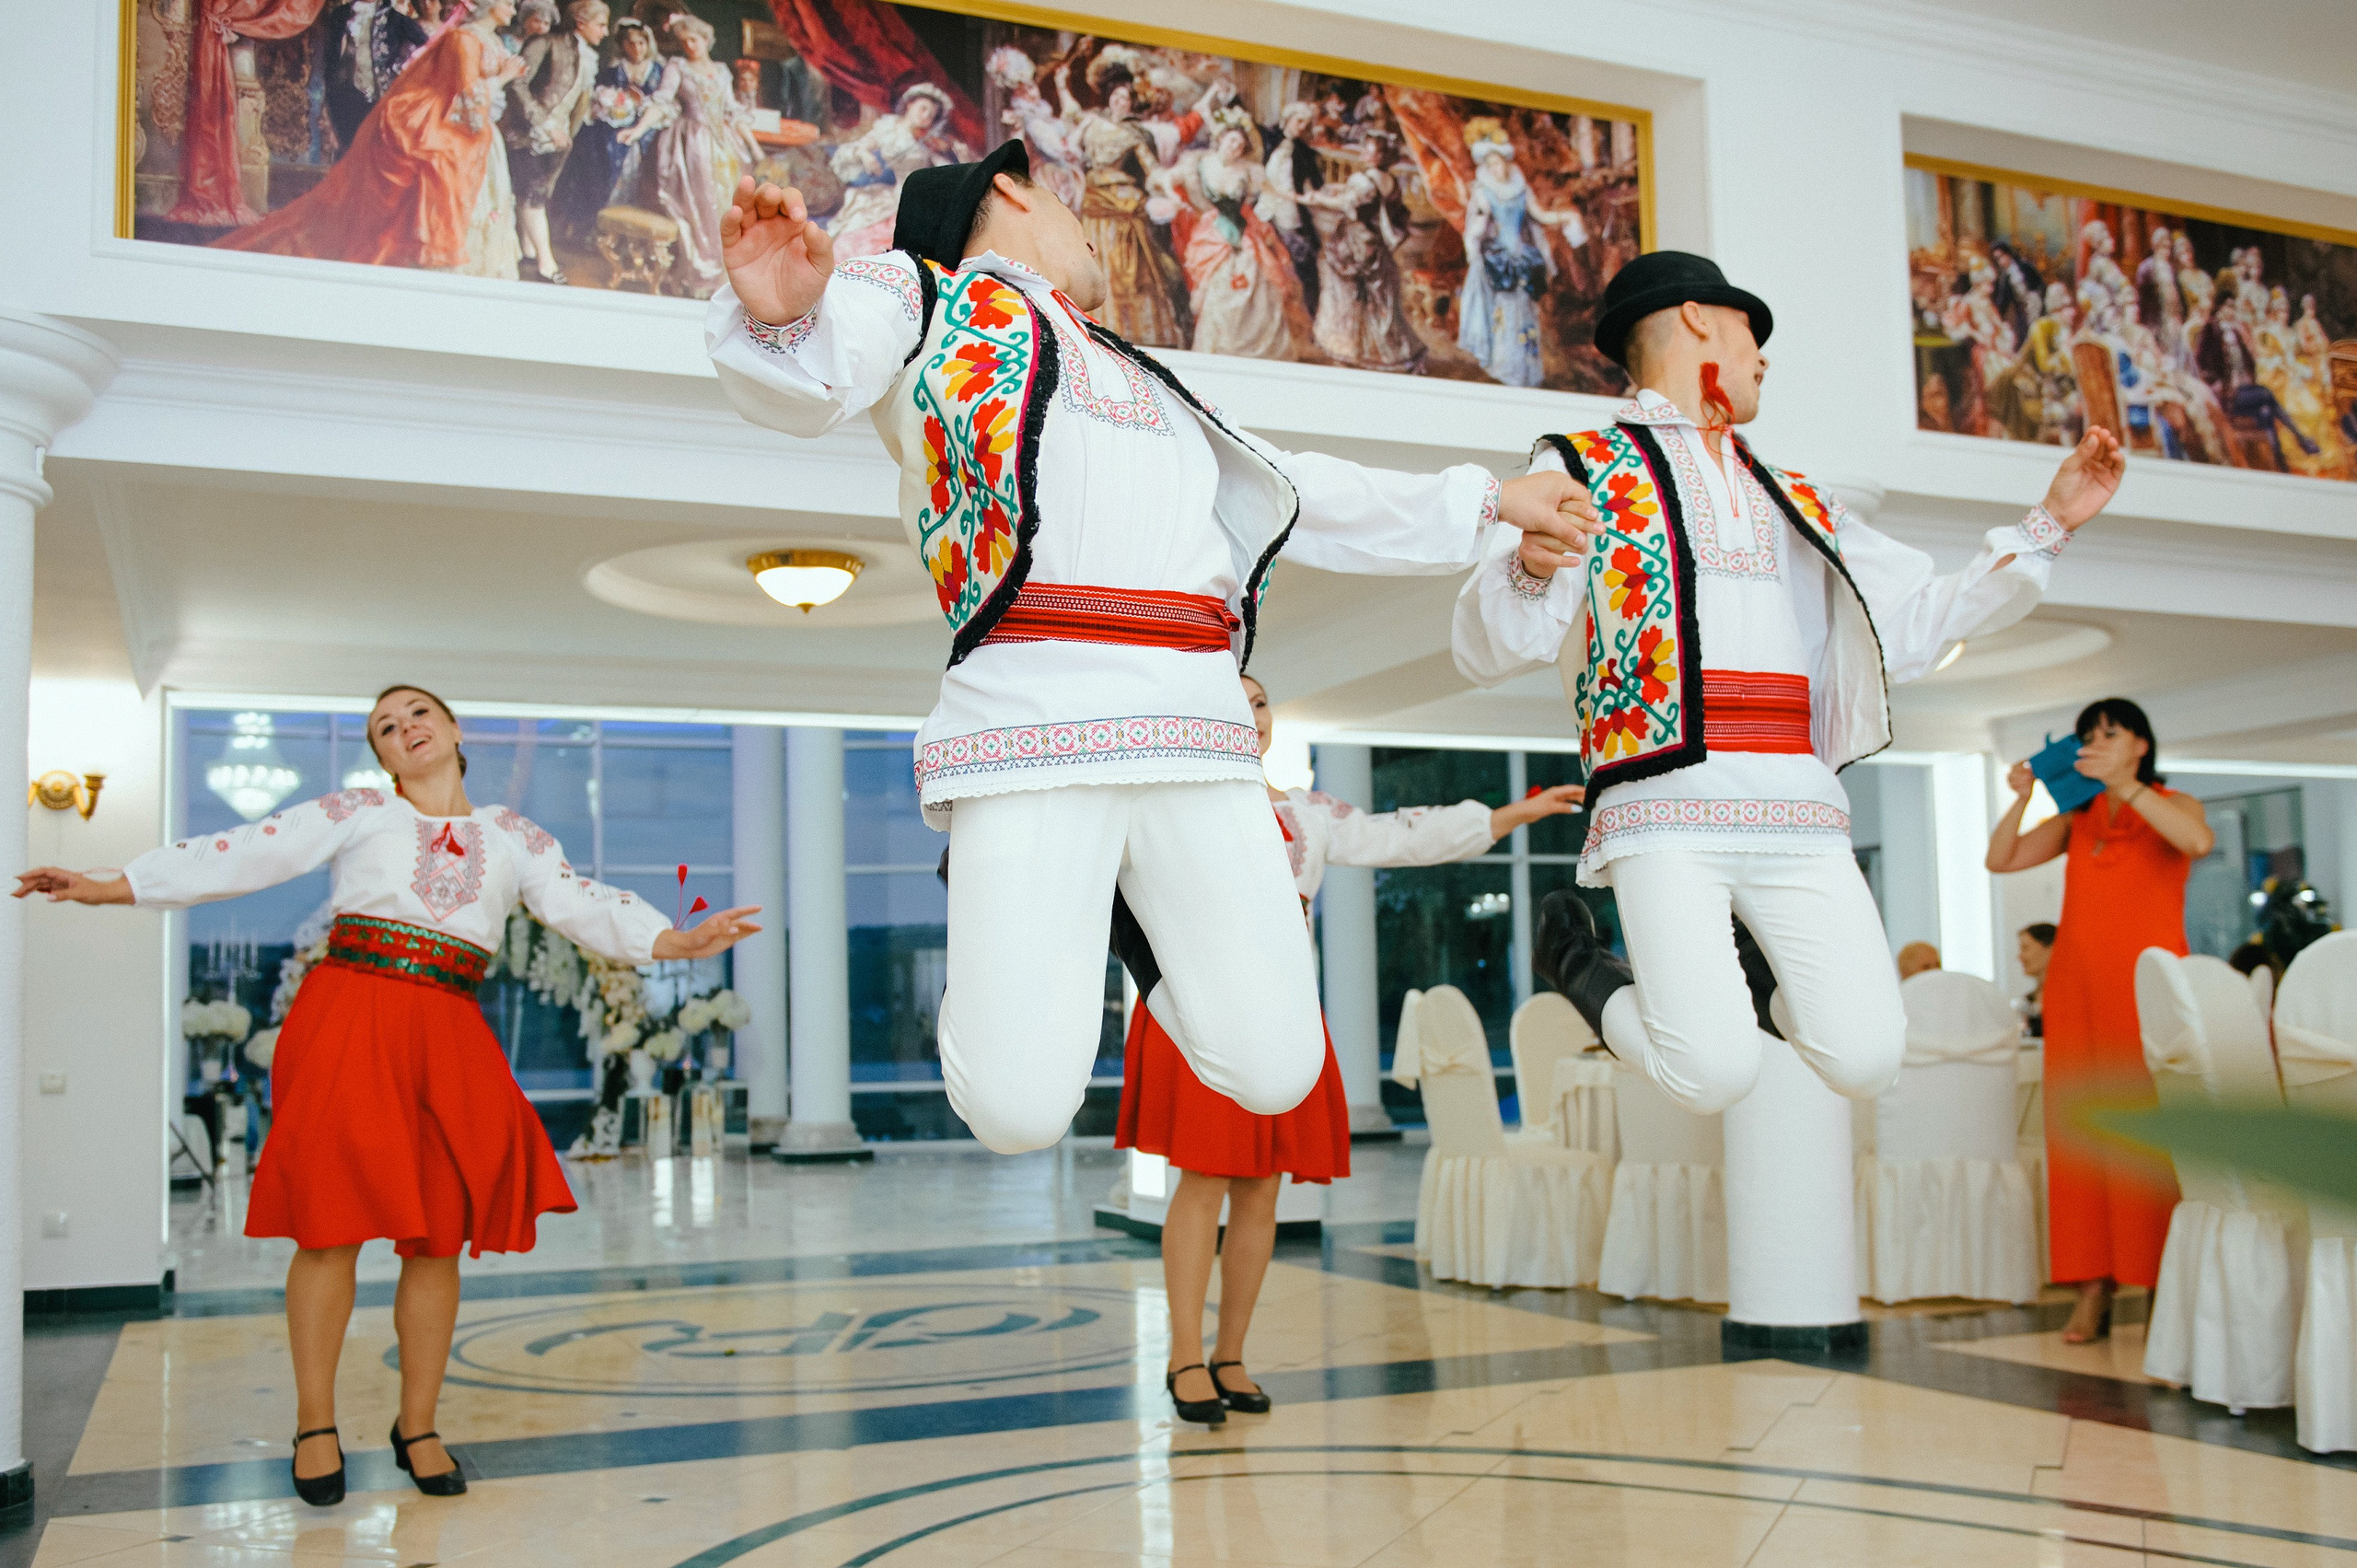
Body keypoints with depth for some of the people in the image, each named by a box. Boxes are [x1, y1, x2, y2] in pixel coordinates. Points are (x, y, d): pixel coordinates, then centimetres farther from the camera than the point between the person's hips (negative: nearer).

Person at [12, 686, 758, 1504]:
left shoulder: (512, 836, 17)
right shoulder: (358, 813, 10)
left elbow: (583, 902, 7)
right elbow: (247, 855, 4)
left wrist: (673, 940, -9)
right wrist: (107, 887, -3)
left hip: (449, 1036, 2)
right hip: (349, 1018, -2)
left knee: (438, 1240, 2)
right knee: (333, 1223, -4)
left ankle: (418, 1427, 15)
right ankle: (315, 1424, 11)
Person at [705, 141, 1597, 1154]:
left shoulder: (1144, 384, 34)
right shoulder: (923, 295, 16)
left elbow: (1310, 497, 40)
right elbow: (804, 386, -4)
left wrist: (1490, 501, 44)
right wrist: (782, 316, -28)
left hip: (1197, 738, 6)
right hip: (1032, 728, -5)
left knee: (1274, 1074, 0)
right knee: (1020, 1110, -12)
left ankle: (1137, 933, 28)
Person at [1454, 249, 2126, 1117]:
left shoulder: (1795, 503, 28)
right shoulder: (1581, 467, 11)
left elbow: (1917, 620, 29)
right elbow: (1490, 650, -1)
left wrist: (2049, 521, 24)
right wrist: (1532, 566, -23)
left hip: (1799, 815, 5)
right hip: (1665, 812, -5)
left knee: (1864, 1061, -10)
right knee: (1715, 1075, -18)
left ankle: (1747, 968, 20)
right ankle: (1595, 981, 12)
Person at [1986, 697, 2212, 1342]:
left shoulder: (2172, 805, 7)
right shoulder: (2076, 819, 18)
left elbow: (2199, 841, -16)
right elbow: (2000, 860, 11)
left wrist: (2123, 784, -18)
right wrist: (2021, 798, -2)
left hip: (2147, 986, -4)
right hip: (2076, 986, 4)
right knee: (2081, 1132, -2)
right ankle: (2093, 1293, -1)